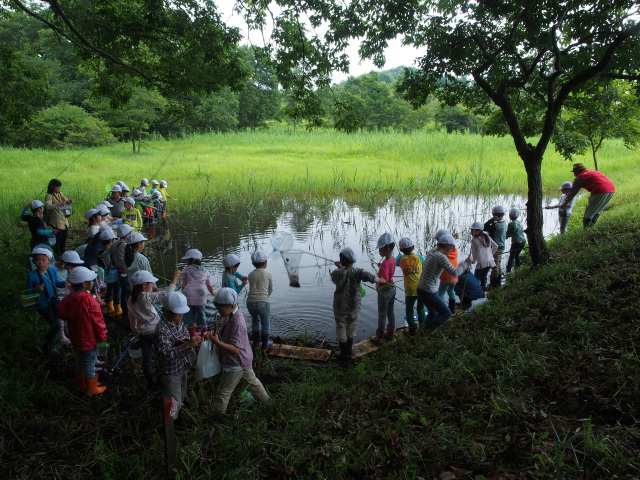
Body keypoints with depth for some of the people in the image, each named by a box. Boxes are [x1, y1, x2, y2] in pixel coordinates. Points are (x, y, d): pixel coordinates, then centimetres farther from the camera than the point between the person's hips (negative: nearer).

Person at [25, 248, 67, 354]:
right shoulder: (31, 275, -13)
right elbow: (27, 291, -7)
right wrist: (35, 289, -27)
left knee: (54, 325, 9)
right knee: (56, 325, -13)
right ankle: (47, 344, 16)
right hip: (42, 304, -5)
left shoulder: (52, 271, 1)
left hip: (54, 301, 5)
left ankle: (52, 345, 36)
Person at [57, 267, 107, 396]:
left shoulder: (68, 298, -5)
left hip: (75, 336, 7)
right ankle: (92, 389, 21)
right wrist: (102, 336, -7)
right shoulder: (89, 300, -26)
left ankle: (81, 383, 41)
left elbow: (62, 314, 7)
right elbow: (98, 320, -19)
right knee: (89, 362, 7)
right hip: (88, 339, -7)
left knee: (80, 359, 24)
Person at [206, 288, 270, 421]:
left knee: (223, 392, 9)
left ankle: (218, 417, 28)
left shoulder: (237, 323, -32)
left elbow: (235, 349, -32)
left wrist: (217, 342, -39)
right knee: (252, 381, 27)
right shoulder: (230, 316, -3)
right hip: (244, 360, 9)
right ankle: (267, 401, 45)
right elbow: (227, 334, 11)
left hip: (235, 364, -9)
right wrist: (216, 334, -9)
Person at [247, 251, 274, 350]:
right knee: (266, 323, 22)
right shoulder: (268, 275, 1)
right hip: (263, 304, -3)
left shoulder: (250, 275, 10)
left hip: (250, 303, 4)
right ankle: (265, 344, 35)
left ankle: (256, 341, 42)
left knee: (255, 319, 31)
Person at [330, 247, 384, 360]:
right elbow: (370, 277, -28)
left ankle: (344, 354, 21)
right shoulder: (358, 272, -16)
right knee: (351, 327, 23)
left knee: (341, 328, 13)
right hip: (354, 307, 3)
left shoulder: (337, 273, -17)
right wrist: (381, 280, -10)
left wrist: (340, 268, 14)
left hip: (340, 308, -2)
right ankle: (349, 350, 39)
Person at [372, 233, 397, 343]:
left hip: (384, 292, -8)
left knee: (382, 314, 6)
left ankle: (379, 337, 19)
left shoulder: (385, 263, -28)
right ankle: (391, 333, 34)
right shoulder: (393, 259, -1)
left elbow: (384, 280, -29)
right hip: (392, 289, 8)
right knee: (390, 311, 20)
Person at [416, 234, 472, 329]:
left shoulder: (432, 252, 5)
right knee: (446, 314, 6)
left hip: (421, 289, 9)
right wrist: (466, 263, -3)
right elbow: (454, 272, -16)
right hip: (429, 292, -9)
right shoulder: (441, 257, -20)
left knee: (433, 313, 27)